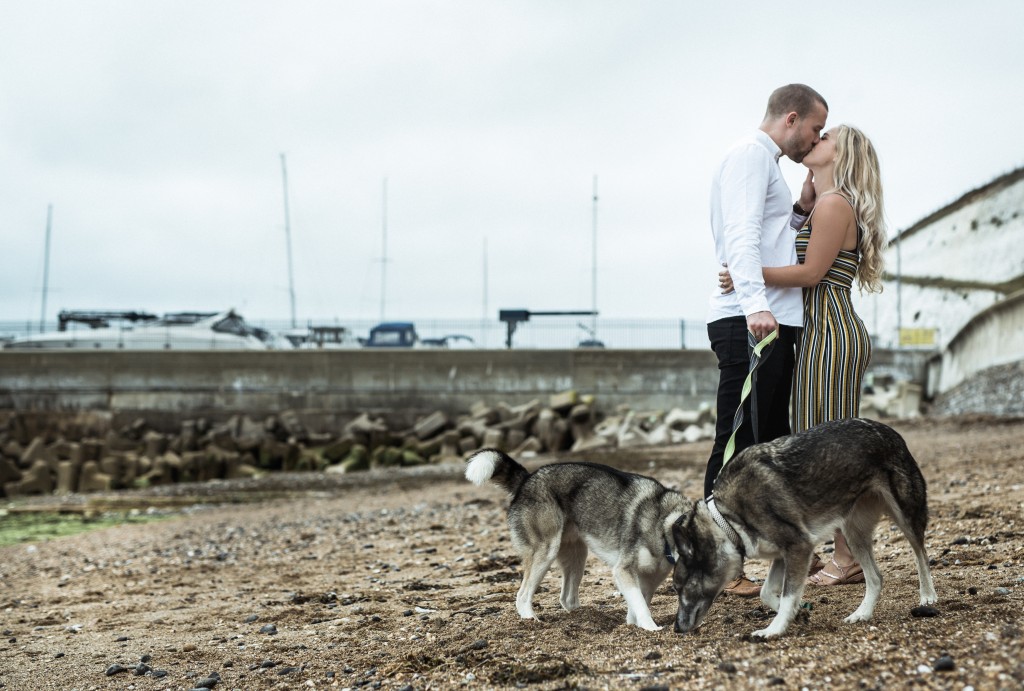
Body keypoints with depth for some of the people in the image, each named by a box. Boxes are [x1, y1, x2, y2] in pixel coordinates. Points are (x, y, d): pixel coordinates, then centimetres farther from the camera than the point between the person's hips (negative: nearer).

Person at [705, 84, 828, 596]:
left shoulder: (765, 163, 27)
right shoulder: (750, 155, -6)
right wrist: (755, 303, -32)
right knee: (738, 442, -11)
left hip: (772, 323, 11)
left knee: (773, 441, 14)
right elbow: (740, 235, -20)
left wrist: (800, 209, 13)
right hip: (747, 322, -11)